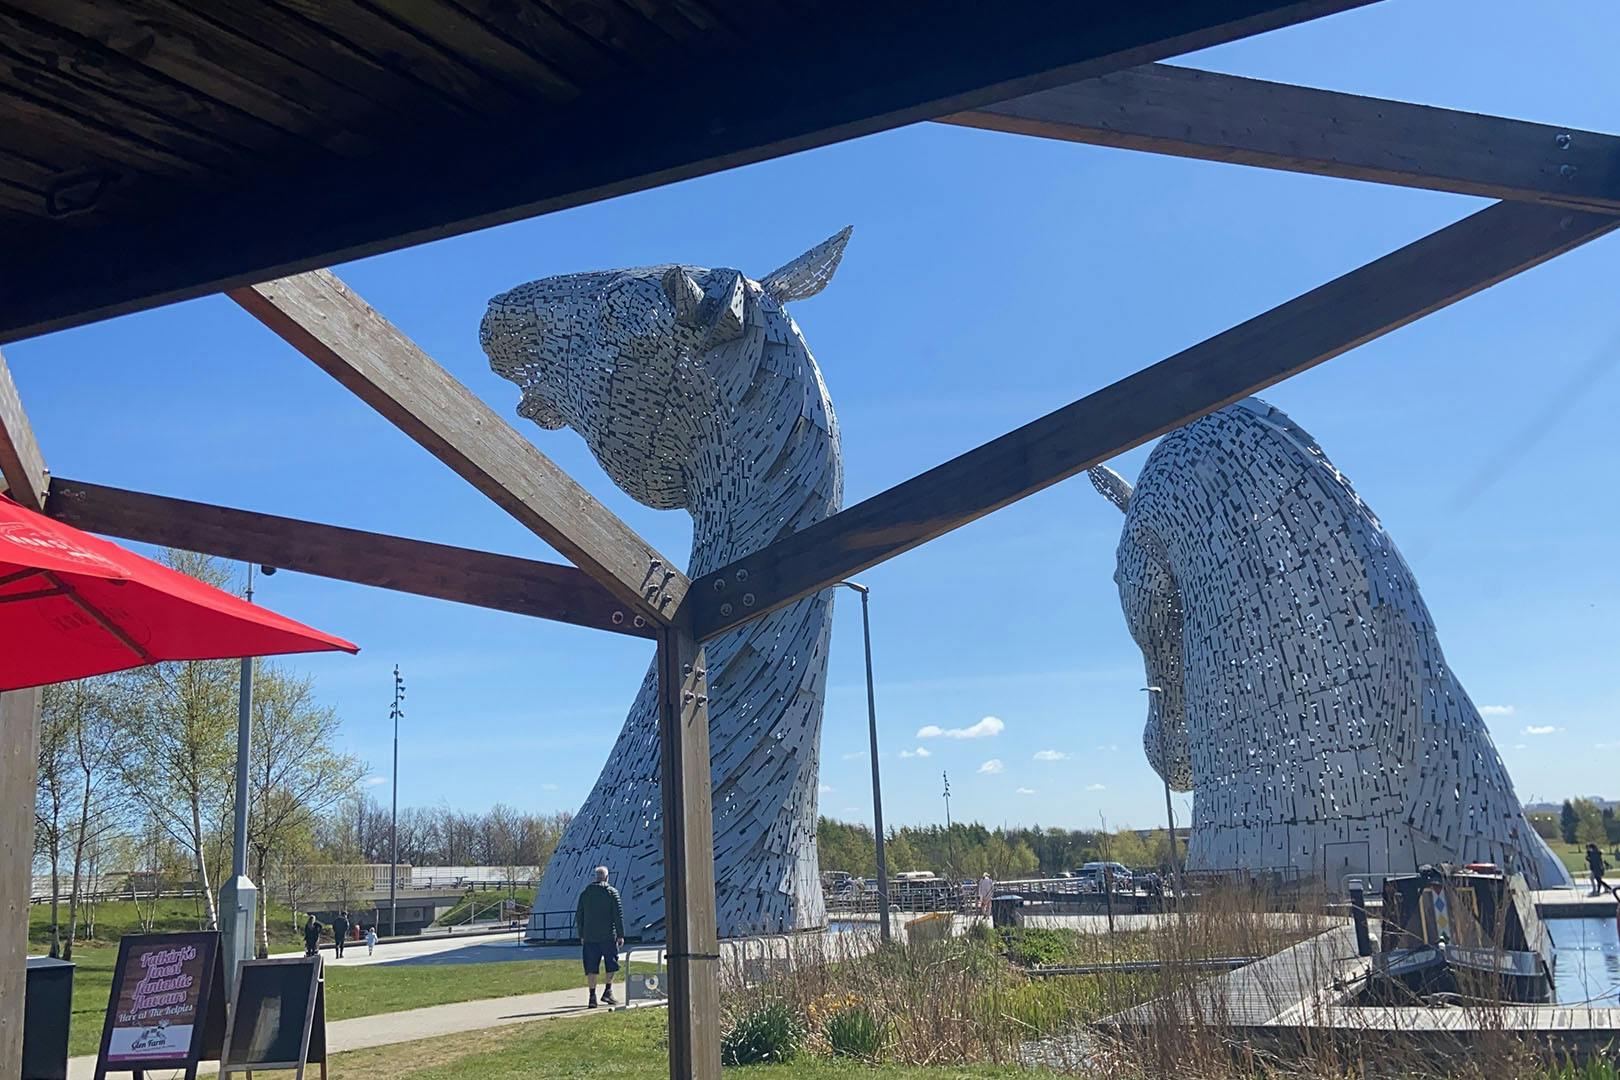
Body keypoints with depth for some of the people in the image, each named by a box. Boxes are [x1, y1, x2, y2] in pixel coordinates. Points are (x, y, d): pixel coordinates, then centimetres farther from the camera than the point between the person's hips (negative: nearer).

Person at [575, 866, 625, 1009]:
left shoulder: (585, 893, 9)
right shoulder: (612, 892, -2)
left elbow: (578, 916, 11)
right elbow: (618, 915, -6)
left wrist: (581, 936, 17)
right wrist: (621, 935, -2)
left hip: (589, 937, 3)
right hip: (608, 936, -3)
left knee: (591, 968, 5)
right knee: (611, 964, 12)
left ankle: (592, 997, 2)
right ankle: (608, 991, 5)